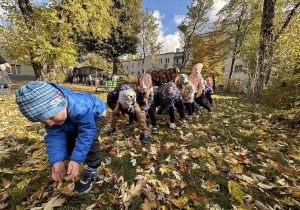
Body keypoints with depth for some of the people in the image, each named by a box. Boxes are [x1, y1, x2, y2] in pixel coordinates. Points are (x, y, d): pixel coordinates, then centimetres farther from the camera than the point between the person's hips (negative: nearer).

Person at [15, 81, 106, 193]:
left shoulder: (81, 109, -48)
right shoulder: (49, 112, -25)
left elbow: (86, 134, -40)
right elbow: (54, 136, -23)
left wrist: (76, 159, -40)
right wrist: (57, 160, -32)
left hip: (95, 113, -6)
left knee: (91, 139, -26)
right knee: (68, 137, 10)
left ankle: (92, 170, -8)